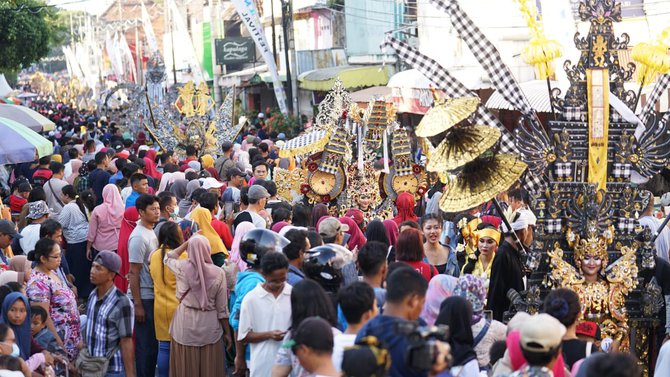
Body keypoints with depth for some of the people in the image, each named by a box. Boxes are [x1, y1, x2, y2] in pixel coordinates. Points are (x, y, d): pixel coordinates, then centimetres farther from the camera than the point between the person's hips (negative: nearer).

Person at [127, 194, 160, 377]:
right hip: (145, 297, -8)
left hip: (155, 295, 8)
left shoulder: (151, 232, 9)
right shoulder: (139, 237, -16)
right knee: (146, 343, 0)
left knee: (153, 341, 15)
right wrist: (137, 304, -18)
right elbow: (133, 274, -17)